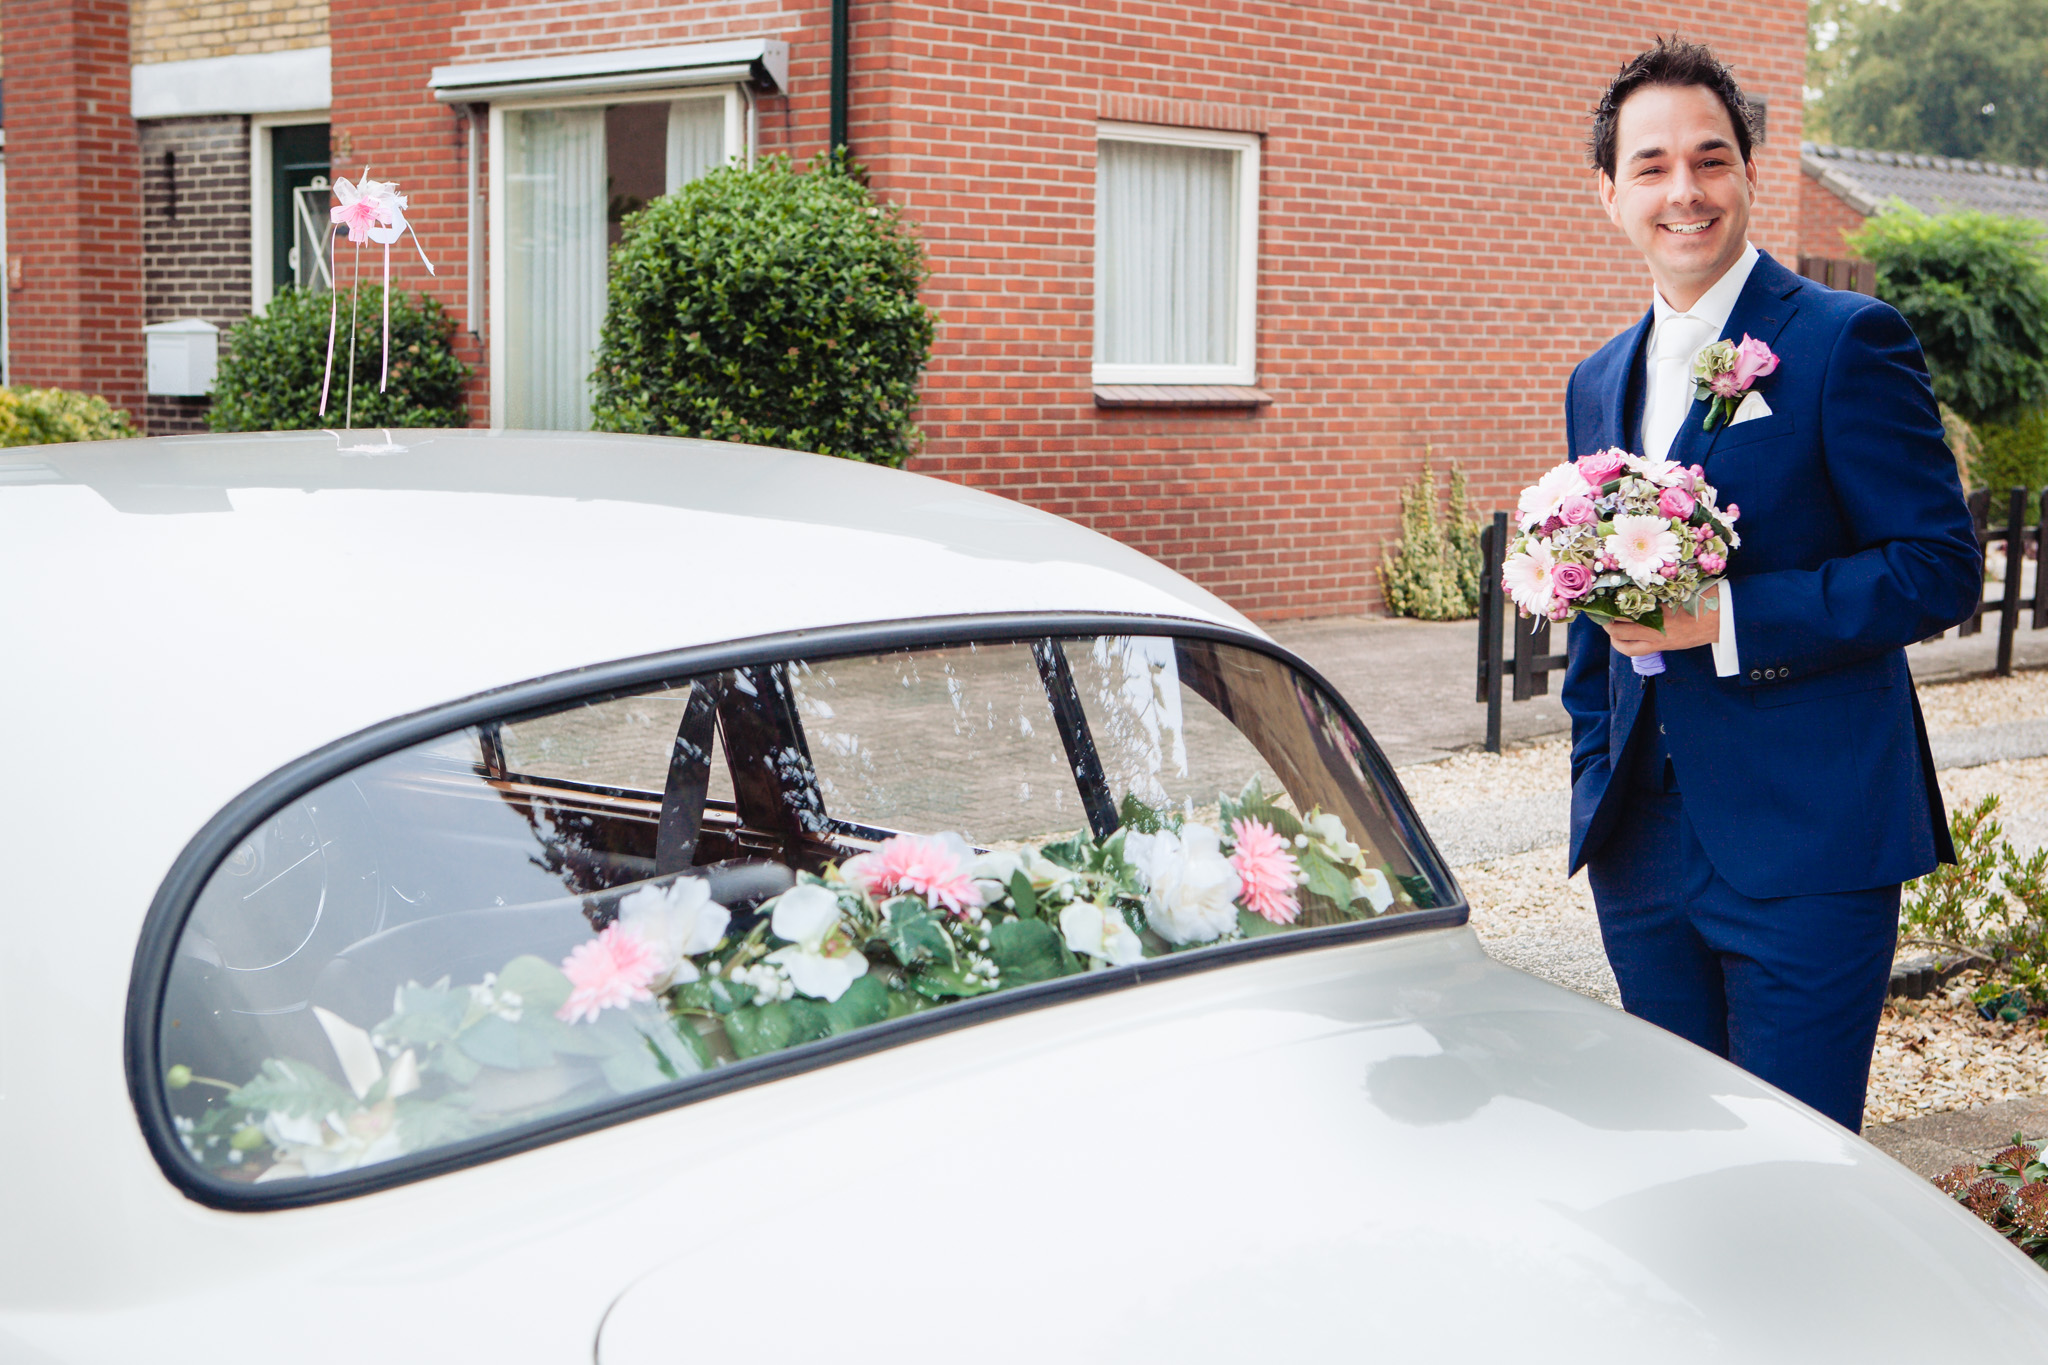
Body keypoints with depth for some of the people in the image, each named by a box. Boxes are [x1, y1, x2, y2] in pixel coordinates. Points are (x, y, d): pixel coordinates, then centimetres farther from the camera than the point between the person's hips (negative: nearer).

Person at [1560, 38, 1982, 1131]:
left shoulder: (1847, 342, -7)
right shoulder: (1599, 384, 15)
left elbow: (1939, 569, -12)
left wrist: (1727, 620, -19)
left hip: (1806, 842, -6)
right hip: (1643, 841, 6)